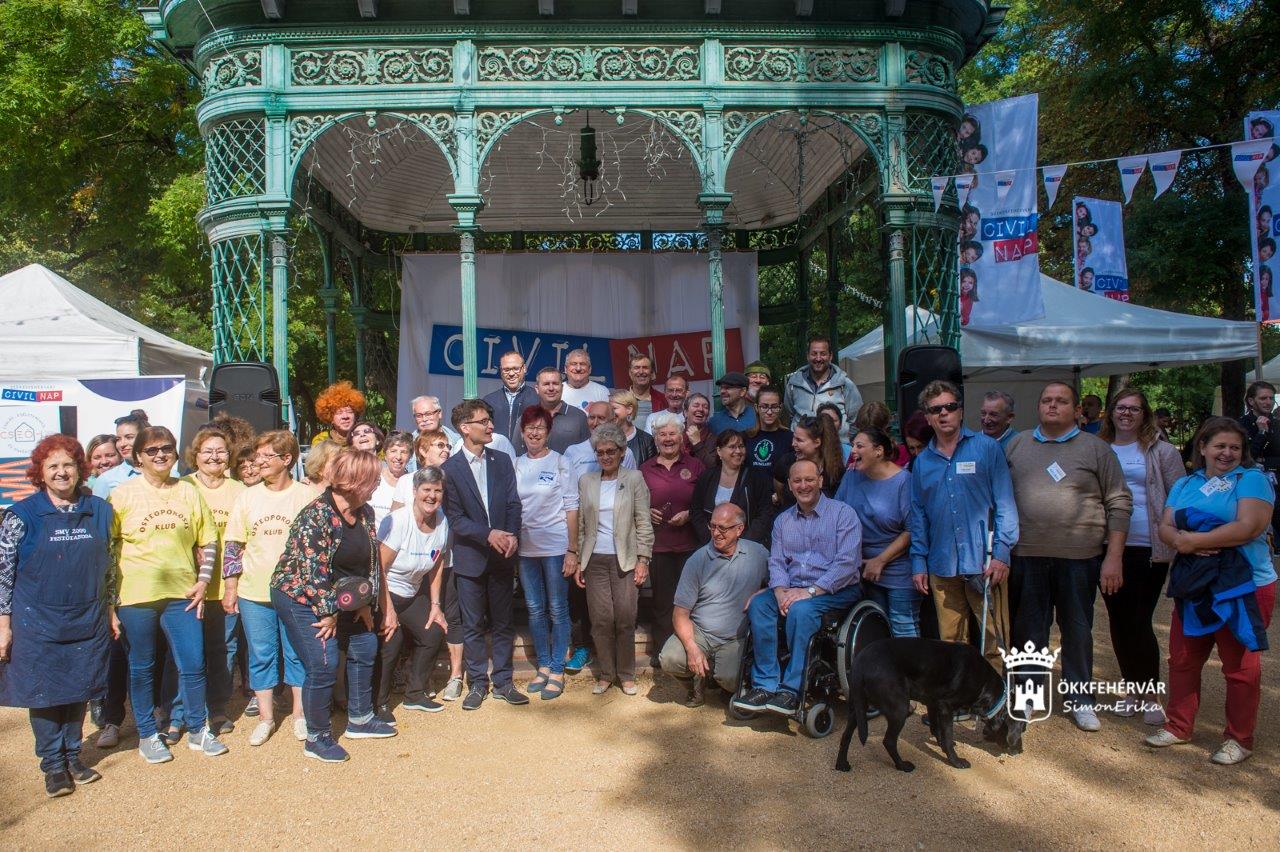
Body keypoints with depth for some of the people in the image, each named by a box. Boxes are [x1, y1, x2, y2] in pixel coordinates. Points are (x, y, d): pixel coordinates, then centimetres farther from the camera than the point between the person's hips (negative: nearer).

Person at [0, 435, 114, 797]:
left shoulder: (99, 510, 3)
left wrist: (110, 611, 11)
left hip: (88, 622, 3)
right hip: (38, 624, -3)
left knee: (79, 690, 12)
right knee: (43, 693, 7)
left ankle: (72, 755, 29)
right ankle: (53, 764, 22)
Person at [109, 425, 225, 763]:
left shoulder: (189, 492, 5)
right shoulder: (123, 494, -1)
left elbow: (207, 541, 11)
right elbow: (106, 545, 0)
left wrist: (203, 581, 1)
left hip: (182, 594, 2)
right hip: (135, 596, -2)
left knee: (193, 665, 5)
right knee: (141, 669, 10)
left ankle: (198, 730, 22)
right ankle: (147, 735, 25)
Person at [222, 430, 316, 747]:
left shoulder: (307, 495, -4)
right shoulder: (247, 496, 4)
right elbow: (232, 545, 7)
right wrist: (230, 587, 3)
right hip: (253, 591, 2)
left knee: (298, 654, 7)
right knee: (261, 655, 10)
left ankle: (300, 713, 22)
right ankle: (265, 716, 23)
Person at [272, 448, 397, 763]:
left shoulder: (365, 513, -1)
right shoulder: (316, 516, -26)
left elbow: (372, 561, 7)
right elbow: (313, 572, -25)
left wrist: (367, 604, 5)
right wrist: (329, 614, -17)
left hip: (337, 599, 9)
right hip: (301, 597, -9)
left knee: (365, 648, 16)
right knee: (323, 665, -13)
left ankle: (359, 720, 33)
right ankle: (317, 738, 7)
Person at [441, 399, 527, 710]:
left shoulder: (502, 461, 6)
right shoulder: (449, 468, -5)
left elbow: (513, 503, 3)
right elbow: (455, 517, -9)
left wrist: (512, 535, -14)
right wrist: (488, 535, -21)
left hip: (502, 556, 3)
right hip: (470, 557, -3)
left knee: (503, 623, 10)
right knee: (473, 625, 7)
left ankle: (503, 682, 20)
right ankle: (477, 683, 20)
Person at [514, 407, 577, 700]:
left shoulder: (560, 463, -4)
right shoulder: (516, 465, 5)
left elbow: (571, 509, -5)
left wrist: (572, 551, -9)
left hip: (555, 547, -3)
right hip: (525, 547, 4)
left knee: (557, 610, 3)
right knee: (535, 610, 11)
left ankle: (557, 671, 13)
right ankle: (543, 666, 23)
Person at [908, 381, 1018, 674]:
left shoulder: (987, 448, 2)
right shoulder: (921, 462, 13)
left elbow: (1005, 503, -1)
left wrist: (1002, 553, -10)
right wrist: (918, 563, 9)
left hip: (984, 562, -3)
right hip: (942, 567, 3)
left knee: (993, 642, -3)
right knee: (950, 642, 9)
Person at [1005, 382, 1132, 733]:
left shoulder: (1096, 448, 2)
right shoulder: (1016, 445, 8)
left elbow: (1119, 504, 0)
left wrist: (1114, 557, -6)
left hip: (1079, 558, -1)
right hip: (1026, 557, 2)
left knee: (1078, 631, 10)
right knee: (1028, 630, 10)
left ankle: (1081, 699, 25)